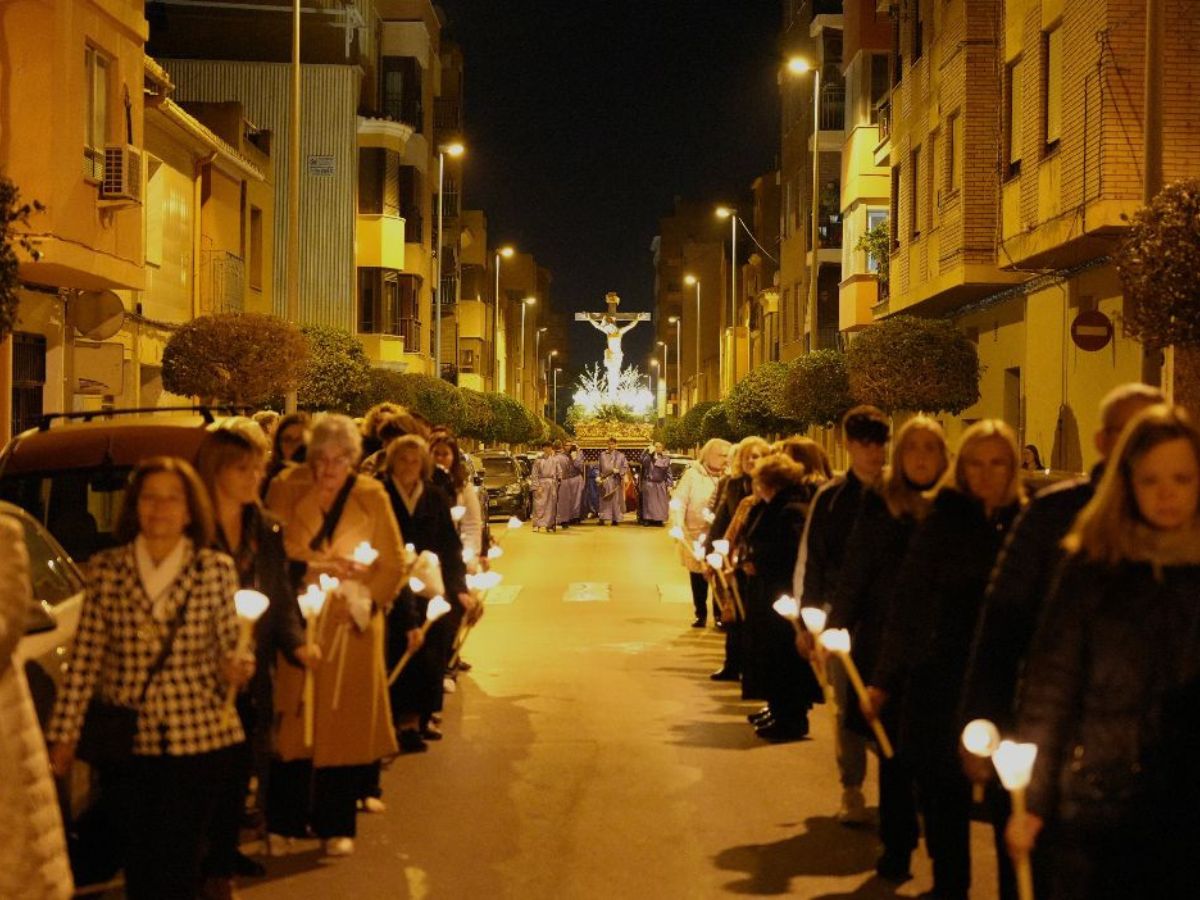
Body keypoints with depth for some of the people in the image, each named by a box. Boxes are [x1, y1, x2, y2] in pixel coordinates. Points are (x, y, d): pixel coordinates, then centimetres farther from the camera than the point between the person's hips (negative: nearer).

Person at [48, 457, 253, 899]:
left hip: (196, 739, -1)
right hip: (126, 742, 1)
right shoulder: (106, 569, 1)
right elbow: (84, 657, 2)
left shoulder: (216, 569, 1)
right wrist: (64, 733, 1)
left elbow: (227, 646, 6)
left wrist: (233, 667, -17)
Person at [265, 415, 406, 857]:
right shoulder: (286, 489, 1)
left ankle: (335, 824, 11)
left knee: (344, 724, 2)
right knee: (293, 720, -2)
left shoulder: (371, 496, 3)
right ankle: (286, 819, 9)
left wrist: (365, 599, -11)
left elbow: (394, 562, 3)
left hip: (351, 626, 1)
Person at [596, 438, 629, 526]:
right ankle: (602, 518, -3)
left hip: (616, 480, -1)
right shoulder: (602, 455, 10)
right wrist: (598, 476, 0)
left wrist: (618, 471, -14)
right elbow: (599, 467, 13)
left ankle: (616, 519, 5)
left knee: (616, 500, 0)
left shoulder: (620, 455, 4)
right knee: (604, 500, -2)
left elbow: (626, 467, 3)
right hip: (605, 480, 1)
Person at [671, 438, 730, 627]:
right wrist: (678, 526, -17)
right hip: (696, 534, -1)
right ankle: (701, 615, 24)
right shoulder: (693, 474, -3)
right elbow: (678, 502, -6)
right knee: (698, 577, 9)